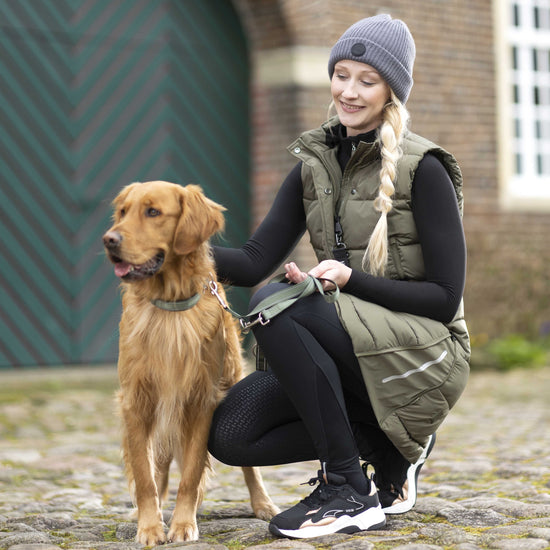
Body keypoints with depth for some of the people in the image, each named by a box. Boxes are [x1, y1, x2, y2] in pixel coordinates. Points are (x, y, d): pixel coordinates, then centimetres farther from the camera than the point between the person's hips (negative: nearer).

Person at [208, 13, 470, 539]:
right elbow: (255, 261, -2)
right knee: (231, 433, -15)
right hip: (345, 352, 6)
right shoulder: (315, 165, 9)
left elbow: (445, 297, -11)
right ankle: (386, 447, 3)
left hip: (420, 357, -6)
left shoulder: (423, 170, -9)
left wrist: (352, 280, -24)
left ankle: (350, 493, -21)